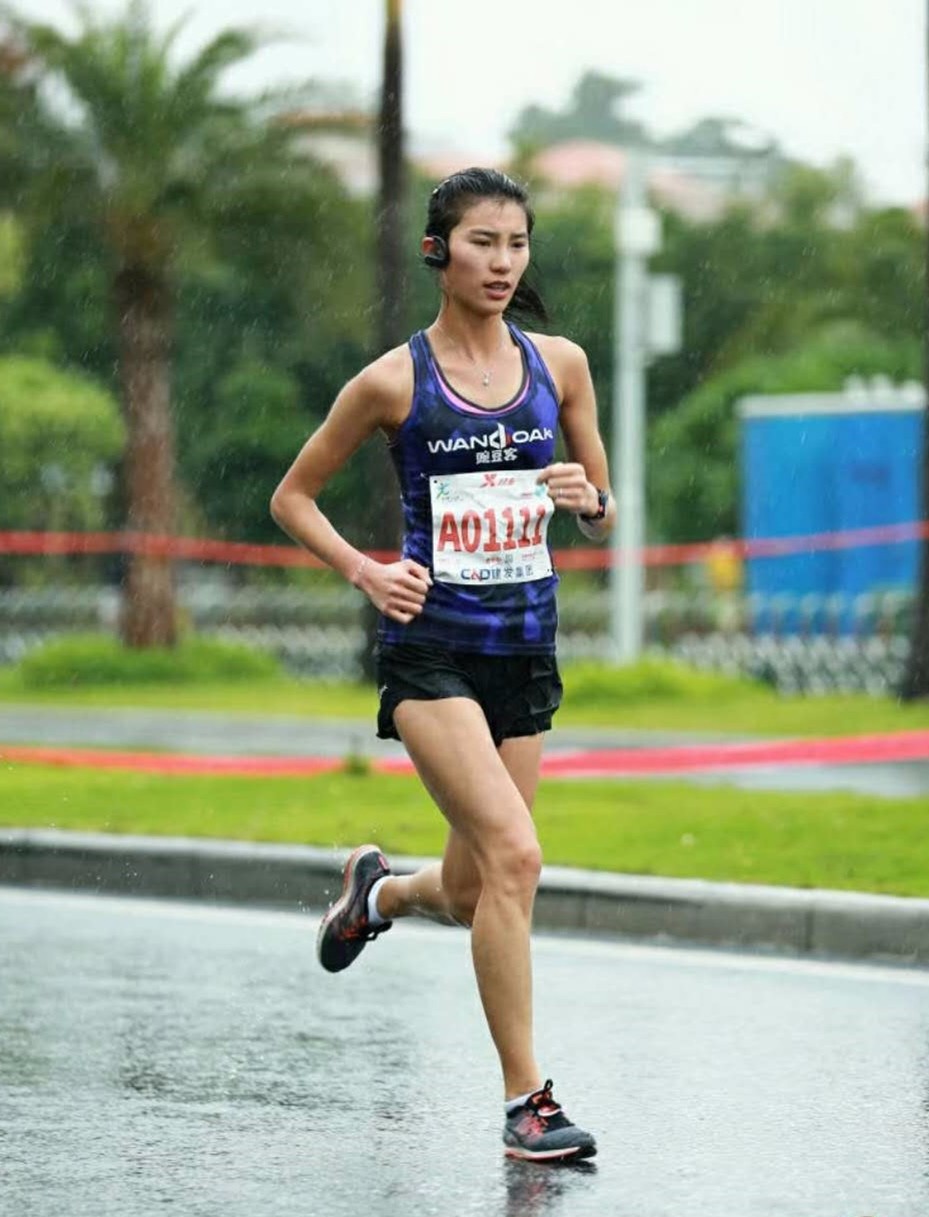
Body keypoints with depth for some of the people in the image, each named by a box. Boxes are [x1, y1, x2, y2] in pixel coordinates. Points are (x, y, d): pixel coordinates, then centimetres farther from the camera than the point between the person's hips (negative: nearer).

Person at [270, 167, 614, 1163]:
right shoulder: (394, 381, -4)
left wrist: (588, 499, -8)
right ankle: (525, 1100, -15)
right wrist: (363, 571, -9)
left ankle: (376, 889, 46)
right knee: (513, 852, -21)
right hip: (431, 645, -5)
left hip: (524, 650, 5)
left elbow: (601, 519, 15)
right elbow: (293, 497, 6)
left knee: (469, 897, 9)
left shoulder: (560, 365, 6)